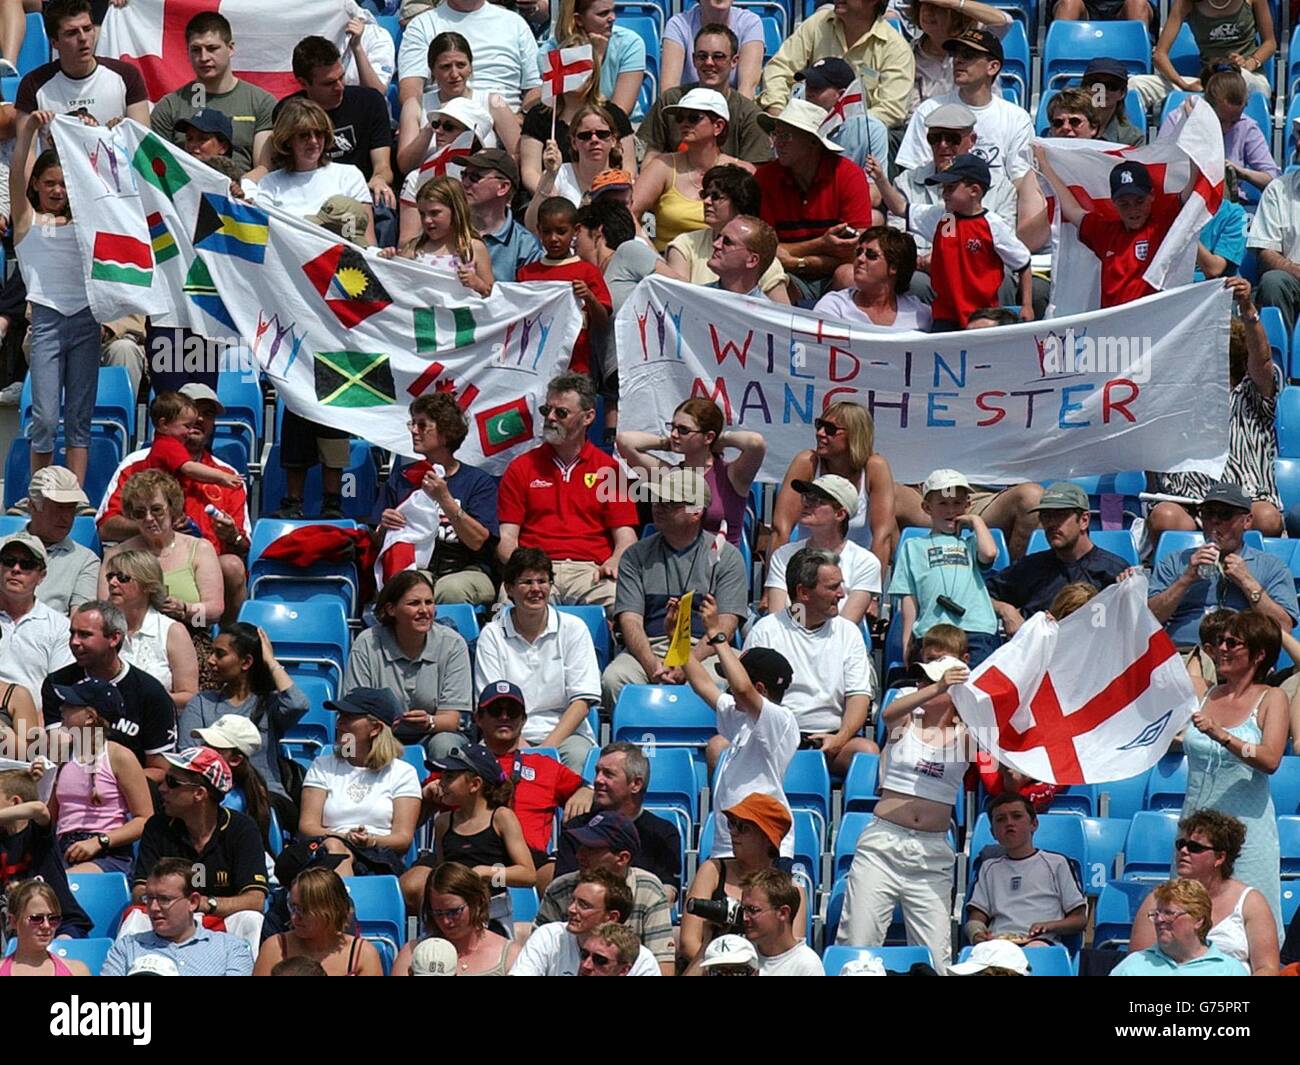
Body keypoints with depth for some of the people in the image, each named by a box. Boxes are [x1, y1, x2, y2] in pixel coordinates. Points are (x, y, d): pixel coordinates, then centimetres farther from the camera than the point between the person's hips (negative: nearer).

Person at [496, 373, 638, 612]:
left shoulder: (609, 469, 16)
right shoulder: (521, 468, 17)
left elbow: (625, 536, 11)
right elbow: (506, 537, 11)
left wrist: (613, 563, -12)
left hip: (590, 571, 0)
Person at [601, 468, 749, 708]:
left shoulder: (725, 556, 8)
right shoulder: (636, 555, 13)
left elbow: (725, 625, -2)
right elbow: (630, 620, 3)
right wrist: (653, 667, -17)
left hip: (703, 652, -2)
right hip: (648, 650, 2)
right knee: (614, 679, -30)